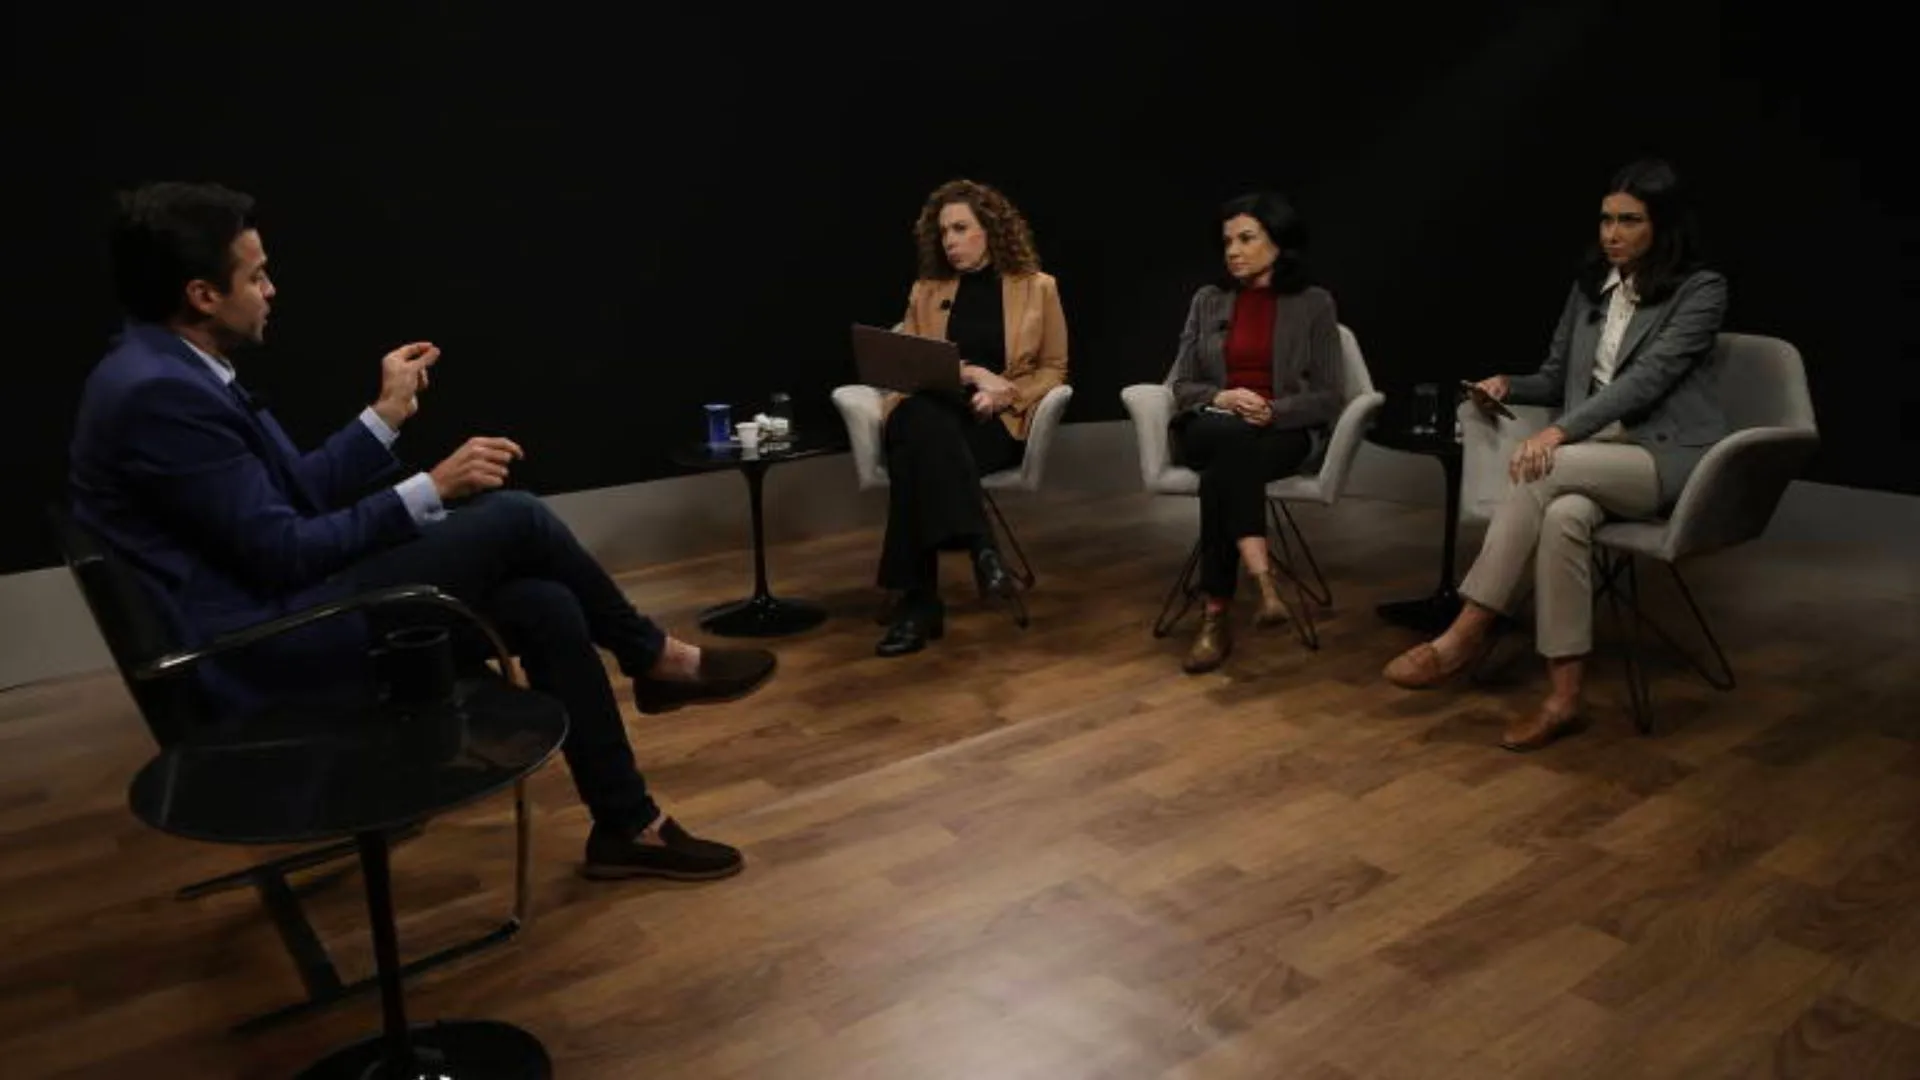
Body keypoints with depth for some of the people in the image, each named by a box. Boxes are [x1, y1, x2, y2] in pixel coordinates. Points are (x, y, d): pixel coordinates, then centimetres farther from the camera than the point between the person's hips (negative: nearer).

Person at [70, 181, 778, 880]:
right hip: (264, 655, -10)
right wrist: (432, 490, -15)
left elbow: (300, 492, 15)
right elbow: (283, 552, -20)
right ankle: (657, 660, 8)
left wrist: (387, 413, 12)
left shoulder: (170, 370, 12)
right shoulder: (158, 392, -21)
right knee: (514, 520, -13)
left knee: (545, 605, -1)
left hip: (277, 622, 10)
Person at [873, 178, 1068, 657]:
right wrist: (969, 372, -10)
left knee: (922, 456, -36)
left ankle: (919, 600, -35)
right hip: (931, 411, 2)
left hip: (999, 422, -2)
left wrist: (1006, 393, -10)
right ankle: (980, 547, -43)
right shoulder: (925, 290, 16)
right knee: (923, 423, -39)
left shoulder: (1037, 287, 10)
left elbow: (1054, 370, 11)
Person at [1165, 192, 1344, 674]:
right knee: (1232, 437, -38)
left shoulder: (1314, 303, 6)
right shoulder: (1208, 300, 13)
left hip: (1285, 432, -1)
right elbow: (1182, 387, 10)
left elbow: (1328, 398, 2)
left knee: (1223, 473, -37)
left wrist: (1272, 412, -15)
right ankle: (1264, 578, -45)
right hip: (1210, 429, 2)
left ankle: (1215, 616, -35)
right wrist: (1221, 399, -12)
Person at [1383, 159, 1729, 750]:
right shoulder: (1590, 286, 14)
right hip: (1596, 452, 4)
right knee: (1564, 513, -34)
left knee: (1543, 470, -34)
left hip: (1670, 459, -4)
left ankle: (1466, 633, -28)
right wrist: (1509, 385, -4)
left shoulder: (1701, 290, -4)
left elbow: (1648, 376, -18)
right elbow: (1557, 379, 20)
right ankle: (1563, 697, -35)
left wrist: (1560, 431, -29)